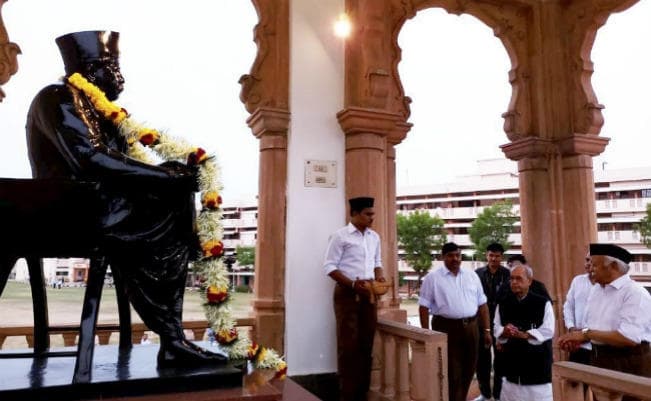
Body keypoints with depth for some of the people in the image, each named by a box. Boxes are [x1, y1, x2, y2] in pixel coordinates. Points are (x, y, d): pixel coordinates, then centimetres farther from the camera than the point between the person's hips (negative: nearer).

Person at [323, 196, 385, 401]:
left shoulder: (374, 237, 11)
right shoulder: (340, 236, -8)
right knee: (348, 343, -1)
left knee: (367, 342, 9)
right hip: (347, 292, -6)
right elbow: (329, 266, -10)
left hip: (368, 293, 6)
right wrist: (353, 284, -19)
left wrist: (379, 276, 0)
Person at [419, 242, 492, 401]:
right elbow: (424, 307, -5)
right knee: (452, 375, 1)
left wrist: (487, 330, 8)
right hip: (446, 328, -4)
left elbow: (482, 305, 12)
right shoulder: (432, 277, -3)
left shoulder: (472, 276, 10)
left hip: (471, 328, 5)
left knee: (468, 371, 15)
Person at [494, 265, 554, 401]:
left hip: (537, 360, -3)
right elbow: (497, 328, 4)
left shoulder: (543, 303, -6)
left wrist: (523, 335, -21)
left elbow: (548, 331, -11)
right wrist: (504, 332, -19)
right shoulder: (503, 304, 4)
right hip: (512, 359, 3)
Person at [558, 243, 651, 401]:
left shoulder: (635, 293, -16)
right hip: (599, 360, 8)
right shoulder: (595, 290, 9)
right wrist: (577, 338, -8)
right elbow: (590, 327, 13)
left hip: (629, 365, -7)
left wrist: (586, 334, -22)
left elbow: (629, 338, -26)